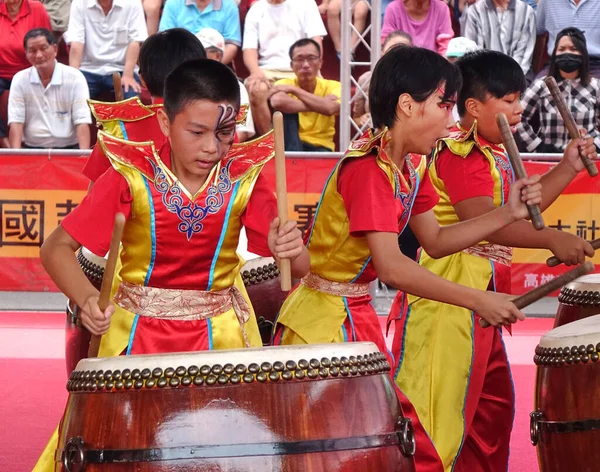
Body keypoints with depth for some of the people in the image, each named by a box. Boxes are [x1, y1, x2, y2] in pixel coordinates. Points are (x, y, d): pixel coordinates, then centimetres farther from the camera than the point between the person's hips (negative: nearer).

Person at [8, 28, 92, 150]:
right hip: (31, 148, 1)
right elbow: (16, 122, -1)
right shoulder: (19, 80, 6)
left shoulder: (75, 77, 0)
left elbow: (82, 122, -6)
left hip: (68, 147, -1)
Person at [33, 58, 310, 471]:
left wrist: (289, 250, -33)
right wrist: (87, 298, -30)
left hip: (220, 337, 1)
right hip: (139, 336, -1)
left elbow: (299, 268, -8)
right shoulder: (132, 175, -12)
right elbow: (57, 248, -11)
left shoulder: (244, 178, -7)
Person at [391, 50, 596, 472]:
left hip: (482, 294, 11)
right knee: (445, 403, -9)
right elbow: (482, 221, -29)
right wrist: (551, 239, -33)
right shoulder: (460, 153, -17)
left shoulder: (497, 155, 16)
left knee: (495, 400, 17)